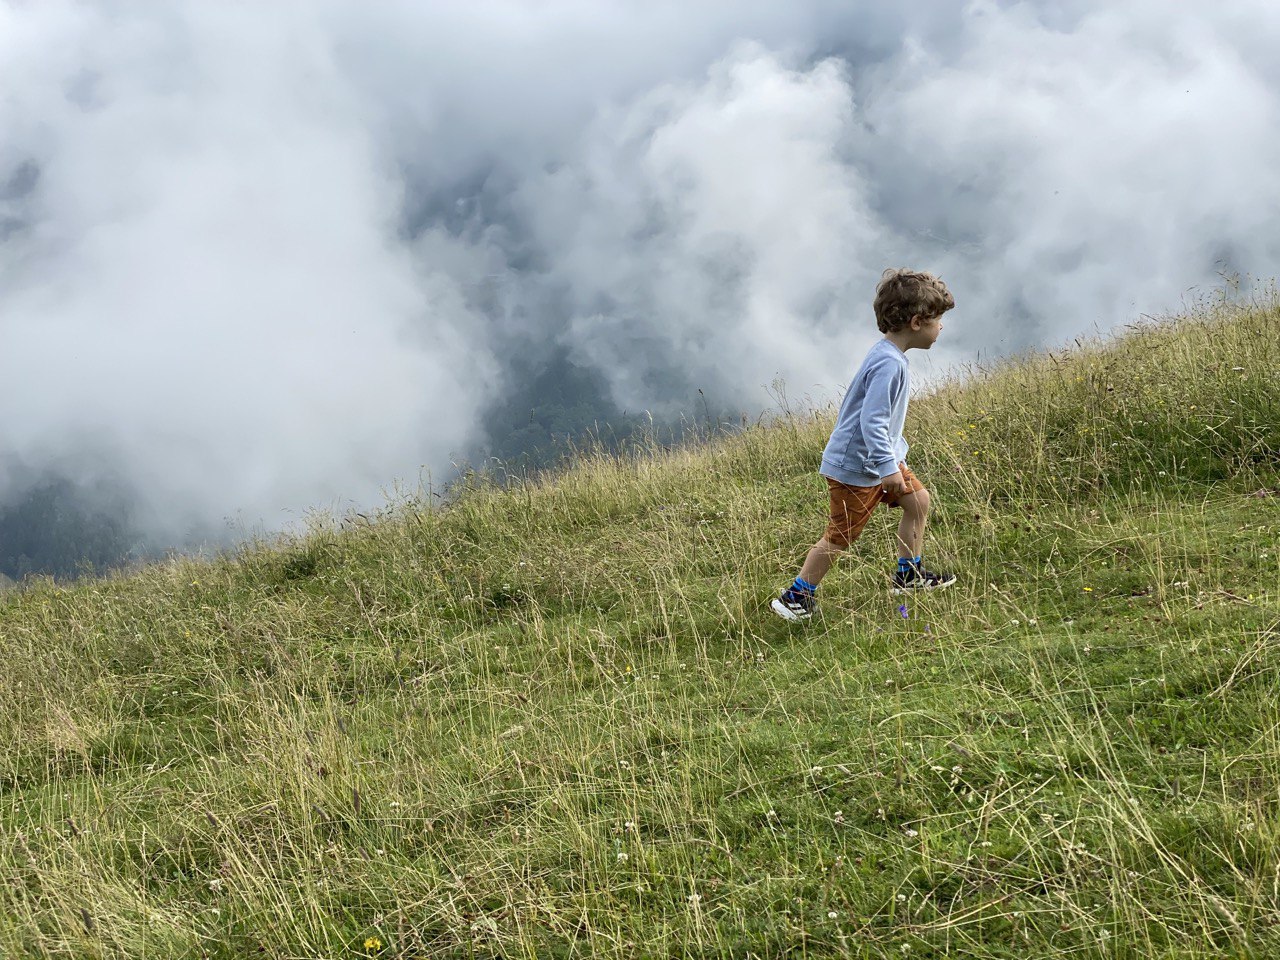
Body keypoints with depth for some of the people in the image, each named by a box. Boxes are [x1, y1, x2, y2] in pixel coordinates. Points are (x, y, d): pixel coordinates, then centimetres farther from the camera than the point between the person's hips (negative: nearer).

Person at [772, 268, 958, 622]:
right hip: (856, 467, -10)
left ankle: (908, 575, 28)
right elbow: (872, 422, -32)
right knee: (840, 537, 0)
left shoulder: (891, 357, 5)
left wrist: (897, 454, 26)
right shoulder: (889, 364, -27)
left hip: (879, 457, 10)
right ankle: (796, 596, 13)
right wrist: (889, 467, -31)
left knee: (918, 501, 13)